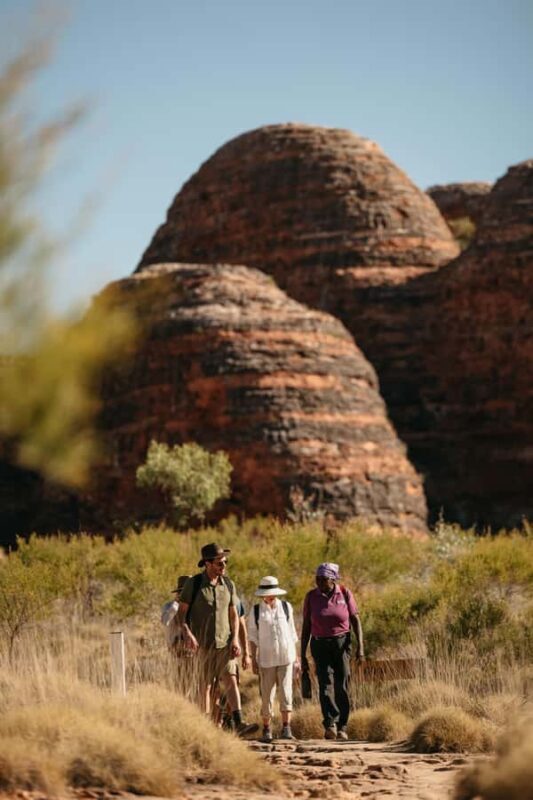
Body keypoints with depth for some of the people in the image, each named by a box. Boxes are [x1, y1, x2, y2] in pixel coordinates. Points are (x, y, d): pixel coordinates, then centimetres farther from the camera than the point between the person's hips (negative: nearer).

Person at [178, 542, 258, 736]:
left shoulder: (228, 584, 7)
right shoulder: (193, 584, -5)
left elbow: (233, 614, 11)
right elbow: (182, 611, -4)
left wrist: (235, 639, -2)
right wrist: (187, 633, -20)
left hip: (225, 642, 3)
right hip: (203, 643, -3)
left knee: (231, 680, -10)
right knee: (206, 685, 2)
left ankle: (238, 723, -19)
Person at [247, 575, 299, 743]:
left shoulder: (286, 607, 6)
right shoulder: (256, 611, 1)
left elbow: (292, 633, 12)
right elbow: (253, 637, 4)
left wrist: (296, 657, 10)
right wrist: (253, 660, 0)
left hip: (285, 658, 1)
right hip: (266, 659, -1)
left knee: (286, 692, -9)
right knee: (267, 695, 1)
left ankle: (286, 728, -7)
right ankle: (266, 729, 10)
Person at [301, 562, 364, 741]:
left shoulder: (345, 594, -4)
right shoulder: (311, 596, -2)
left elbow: (356, 620, -1)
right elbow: (306, 626, 3)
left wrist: (360, 647, -12)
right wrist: (303, 655, 1)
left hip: (341, 643, 0)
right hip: (320, 645, 0)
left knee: (342, 687, -1)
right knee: (325, 683, -17)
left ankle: (341, 727, 11)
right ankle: (330, 725, -29)